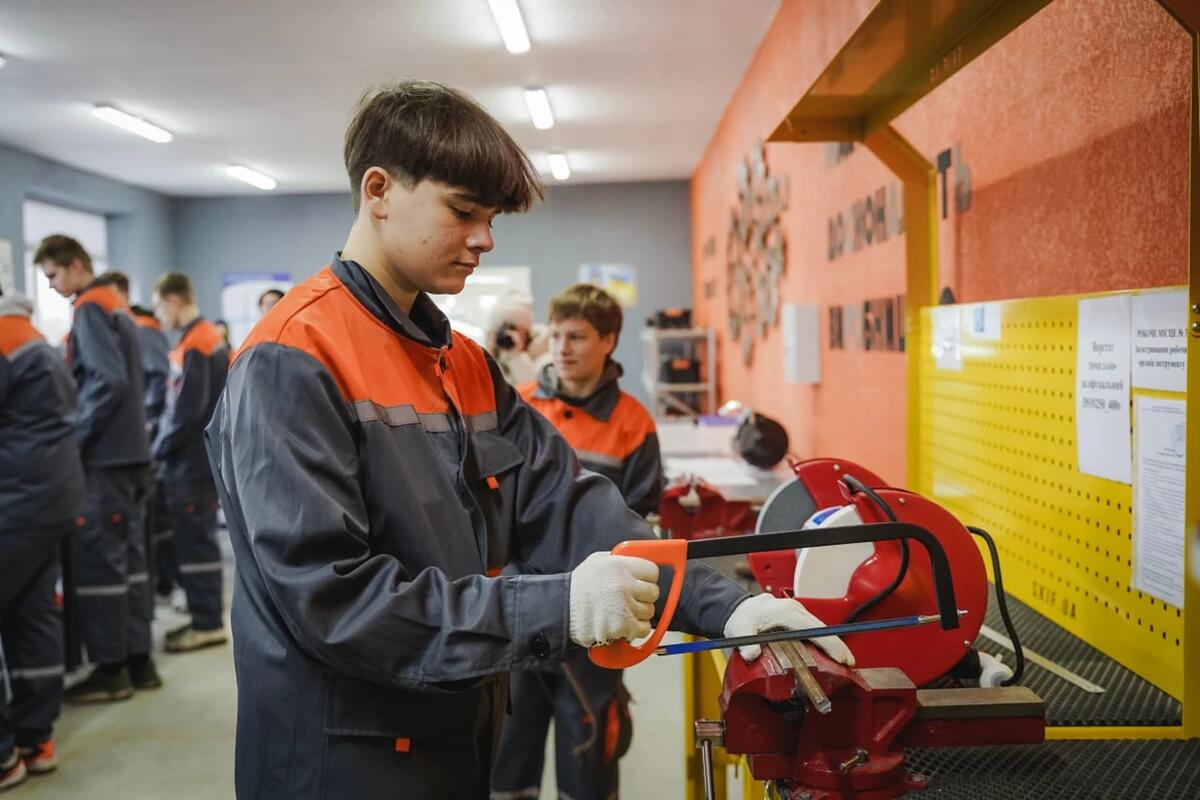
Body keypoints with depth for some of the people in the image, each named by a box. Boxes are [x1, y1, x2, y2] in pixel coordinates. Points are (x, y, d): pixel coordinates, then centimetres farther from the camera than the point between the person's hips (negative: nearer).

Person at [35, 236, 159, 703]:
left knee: (96, 558, -3)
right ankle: (138, 660, 16)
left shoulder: (90, 309, -10)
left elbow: (108, 381, -20)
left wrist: (75, 437, -14)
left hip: (104, 454, -9)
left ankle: (111, 669, 3)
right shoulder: (116, 305, 17)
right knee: (129, 554, 10)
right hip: (129, 449, 9)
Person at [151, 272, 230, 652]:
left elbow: (185, 411, -21)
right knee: (199, 538, 15)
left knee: (194, 541, -3)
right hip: (207, 456, 10)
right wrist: (164, 436, 14)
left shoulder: (192, 345, -17)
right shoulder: (212, 337, 12)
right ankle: (205, 615, 24)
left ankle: (207, 624, 4)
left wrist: (159, 449, -8)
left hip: (191, 462, -10)